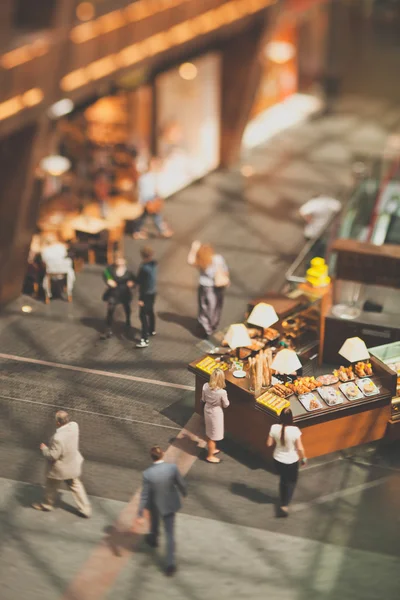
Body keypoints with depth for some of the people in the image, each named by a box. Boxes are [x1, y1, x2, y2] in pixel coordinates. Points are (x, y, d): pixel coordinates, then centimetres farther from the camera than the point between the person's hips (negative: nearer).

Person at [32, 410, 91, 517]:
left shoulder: (58, 438, -40)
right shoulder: (74, 425, -19)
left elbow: (52, 456, -27)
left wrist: (44, 449, -12)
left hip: (60, 469, -6)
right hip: (73, 465, 6)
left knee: (51, 486, 22)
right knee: (76, 486, 23)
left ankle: (47, 504, 47)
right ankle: (85, 509, 29)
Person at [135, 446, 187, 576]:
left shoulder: (147, 474, -26)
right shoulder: (172, 468, -24)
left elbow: (144, 495, -20)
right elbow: (181, 483, -10)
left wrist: (140, 514, -11)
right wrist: (184, 493, 13)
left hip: (155, 504, 0)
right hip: (170, 504, 0)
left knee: (154, 521, 33)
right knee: (170, 533, 10)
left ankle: (153, 539, 61)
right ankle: (170, 563, 8)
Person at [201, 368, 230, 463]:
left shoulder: (205, 386, -17)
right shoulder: (222, 392, -32)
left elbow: (203, 399, 0)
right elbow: (226, 405, -14)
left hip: (207, 410, 6)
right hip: (216, 413, -6)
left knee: (209, 433, 27)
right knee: (213, 436, 15)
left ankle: (212, 449, 50)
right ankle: (210, 456, 31)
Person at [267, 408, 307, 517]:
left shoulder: (274, 428, -17)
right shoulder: (294, 430, -26)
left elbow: (269, 444, -7)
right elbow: (300, 448, -19)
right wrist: (303, 458, -2)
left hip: (278, 460, 3)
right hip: (291, 461, -3)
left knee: (283, 479, 28)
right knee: (291, 482, 19)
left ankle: (282, 501, 43)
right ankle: (285, 505, 9)